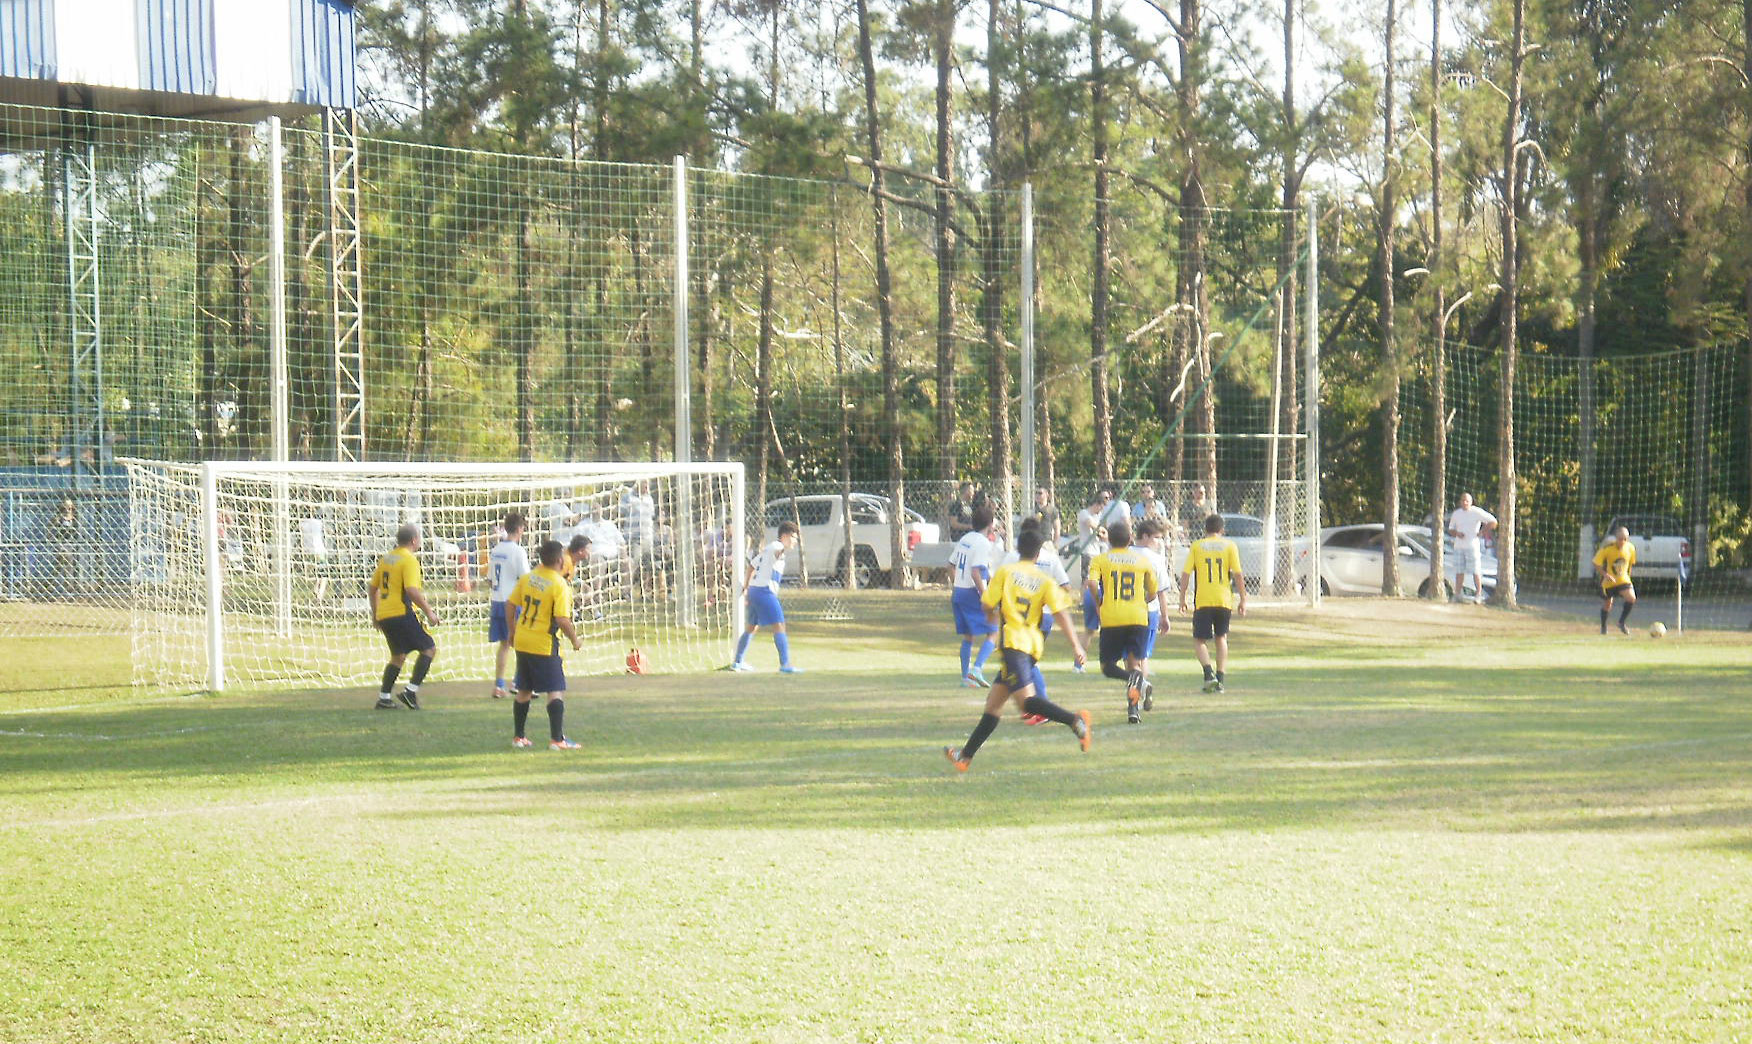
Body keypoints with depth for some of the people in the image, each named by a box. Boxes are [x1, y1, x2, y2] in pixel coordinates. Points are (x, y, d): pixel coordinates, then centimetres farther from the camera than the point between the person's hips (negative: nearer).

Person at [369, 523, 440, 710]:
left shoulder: (385, 559, 15)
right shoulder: (409, 560, -10)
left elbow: (373, 588, 21)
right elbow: (412, 590, -22)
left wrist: (375, 613, 31)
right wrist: (428, 611, -15)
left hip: (383, 616, 8)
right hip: (402, 615, -8)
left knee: (398, 656, 19)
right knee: (429, 648, -1)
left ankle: (383, 698, 15)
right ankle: (411, 691, -8)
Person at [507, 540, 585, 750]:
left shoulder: (527, 578, 3)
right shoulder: (560, 585, -16)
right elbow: (562, 620, -22)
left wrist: (512, 631, 21)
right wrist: (575, 640, -7)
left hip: (522, 642, 6)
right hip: (545, 645, -6)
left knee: (524, 691, 17)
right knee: (556, 692, -1)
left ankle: (518, 736, 22)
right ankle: (557, 739, -6)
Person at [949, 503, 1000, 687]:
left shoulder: (965, 539, 12)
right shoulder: (983, 543, -14)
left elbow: (951, 566, 19)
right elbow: (976, 572, -22)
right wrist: (984, 596, -21)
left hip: (958, 591, 8)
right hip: (972, 593, -8)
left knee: (967, 636, 14)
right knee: (992, 632, -3)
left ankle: (966, 676, 13)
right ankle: (977, 668, -17)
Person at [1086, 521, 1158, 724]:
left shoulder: (1100, 560, 7)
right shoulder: (1142, 560, 12)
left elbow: (1092, 583, -12)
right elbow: (1152, 594, 17)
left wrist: (1099, 603, 3)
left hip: (1111, 618, -1)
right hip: (1138, 617, 1)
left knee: (1108, 666, 9)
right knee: (1135, 662, 7)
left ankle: (1132, 677, -25)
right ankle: (1133, 708, -14)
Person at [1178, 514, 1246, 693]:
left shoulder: (1196, 546, 3)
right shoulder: (1230, 546, 4)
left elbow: (1186, 574, -2)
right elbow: (1238, 574, -1)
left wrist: (1182, 598, 5)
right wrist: (1243, 599, 4)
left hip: (1202, 601, -2)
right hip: (1224, 600, 2)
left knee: (1199, 640, 6)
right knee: (1221, 638, 18)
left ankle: (1209, 673, -17)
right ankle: (1220, 678, 11)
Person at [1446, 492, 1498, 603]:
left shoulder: (1477, 512, -2)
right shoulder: (1456, 514, 12)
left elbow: (1493, 522, -1)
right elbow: (1450, 530, 18)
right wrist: (1457, 533, -5)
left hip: (1472, 545, -4)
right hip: (1458, 547, 4)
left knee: (1476, 572, -7)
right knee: (1459, 572, 2)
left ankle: (1478, 595, -4)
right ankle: (1457, 595, 5)